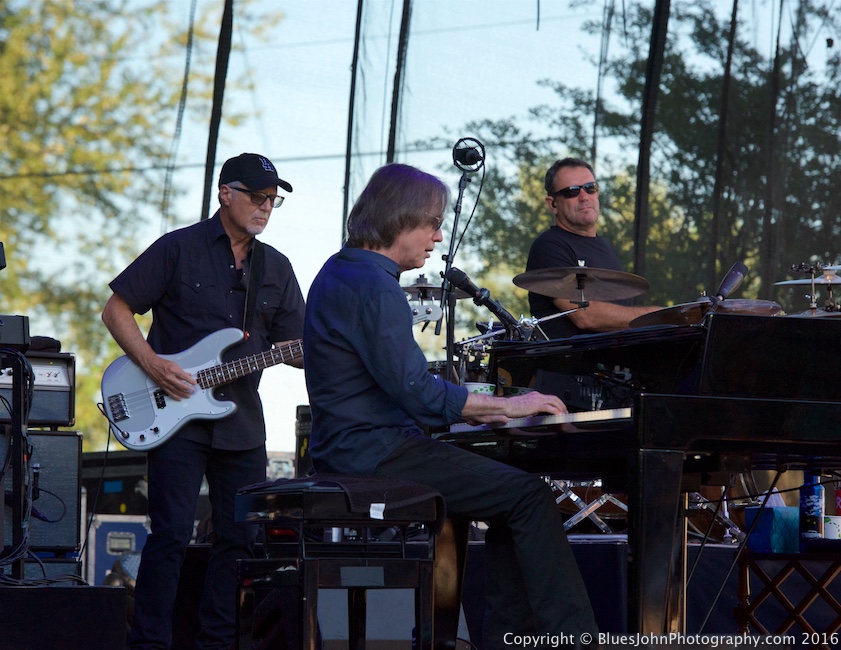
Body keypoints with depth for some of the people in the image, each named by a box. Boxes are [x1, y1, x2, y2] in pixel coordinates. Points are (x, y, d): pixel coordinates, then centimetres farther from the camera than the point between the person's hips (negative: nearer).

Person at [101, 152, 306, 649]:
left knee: (240, 538, 5)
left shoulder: (276, 268, 13)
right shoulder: (179, 249, -2)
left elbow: (295, 346, 10)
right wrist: (152, 365, -13)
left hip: (242, 422, 5)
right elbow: (116, 309, -1)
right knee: (172, 533, -10)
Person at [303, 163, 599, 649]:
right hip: (375, 452, -11)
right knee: (531, 495, -12)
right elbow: (414, 389, -22)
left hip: (352, 446, 11)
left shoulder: (341, 272, 17)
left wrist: (477, 409, 16)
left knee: (509, 486, 16)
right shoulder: (375, 288, -17)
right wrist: (505, 405, -12)